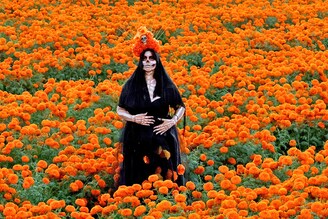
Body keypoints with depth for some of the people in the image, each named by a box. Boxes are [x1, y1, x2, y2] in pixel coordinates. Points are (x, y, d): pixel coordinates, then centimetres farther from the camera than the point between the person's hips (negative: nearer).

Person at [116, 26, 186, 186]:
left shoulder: (167, 84, 3)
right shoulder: (131, 84, 2)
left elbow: (180, 107, 12)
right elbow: (120, 110, 8)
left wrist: (172, 121, -7)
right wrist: (134, 118, -11)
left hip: (163, 137, 0)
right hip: (137, 139, 0)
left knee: (164, 175, 1)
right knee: (138, 177, 0)